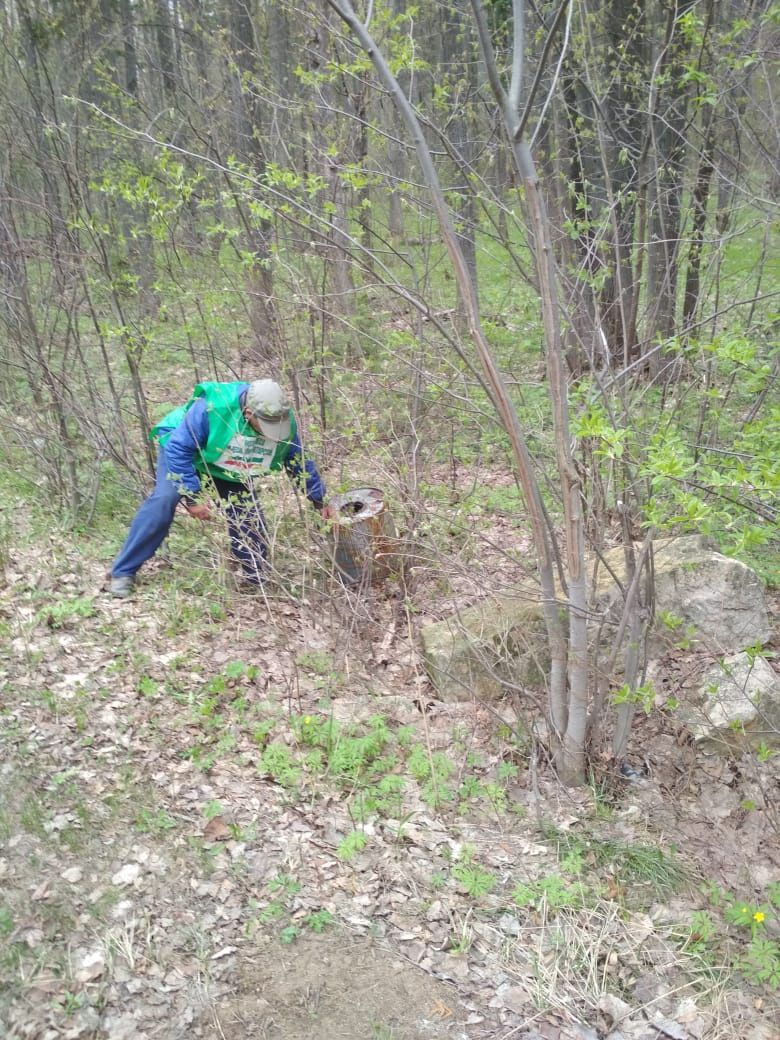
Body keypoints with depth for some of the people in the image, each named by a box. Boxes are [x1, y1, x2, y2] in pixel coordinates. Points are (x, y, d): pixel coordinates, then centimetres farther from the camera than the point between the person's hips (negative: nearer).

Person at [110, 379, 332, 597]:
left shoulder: (284, 421, -24)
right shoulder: (212, 407, -41)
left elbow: (300, 464, -6)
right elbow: (178, 449, -33)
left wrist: (319, 501, -5)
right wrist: (191, 496, -34)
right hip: (182, 449, -4)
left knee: (249, 516, -8)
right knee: (164, 499, -26)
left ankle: (256, 581, 13)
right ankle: (124, 572, -17)